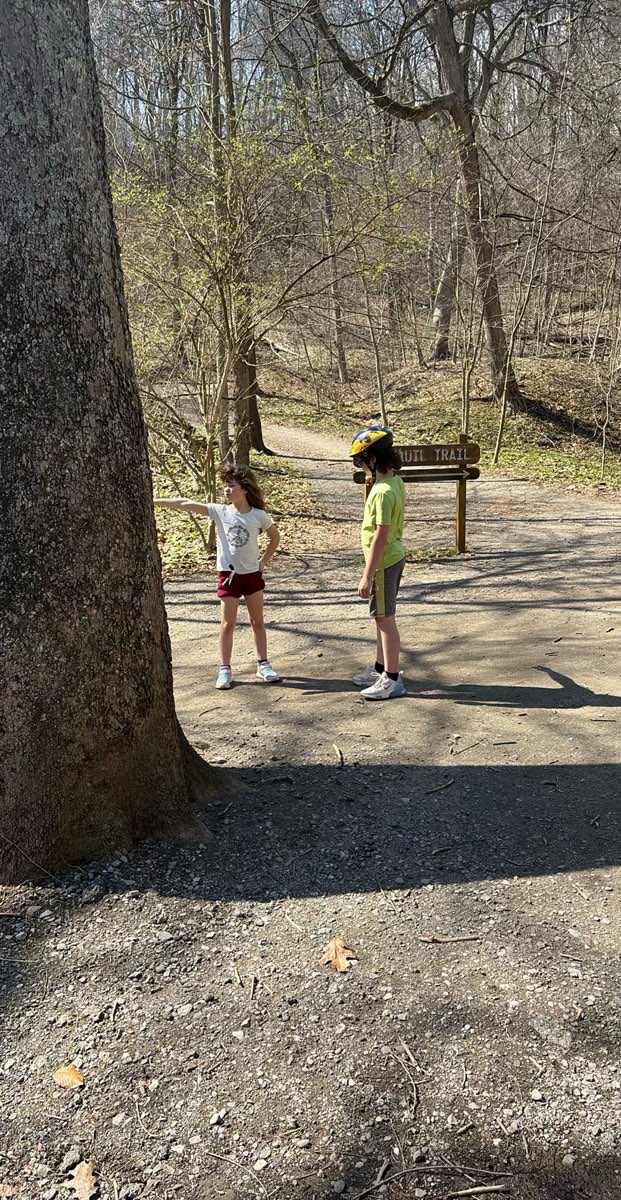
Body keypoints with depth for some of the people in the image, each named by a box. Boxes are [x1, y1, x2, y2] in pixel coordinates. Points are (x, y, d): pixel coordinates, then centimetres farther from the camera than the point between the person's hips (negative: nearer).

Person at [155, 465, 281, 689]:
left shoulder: (259, 516, -6)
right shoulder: (220, 512, -7)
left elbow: (275, 537, 10)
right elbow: (187, 505, -15)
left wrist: (263, 561, 3)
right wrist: (155, 501, -21)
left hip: (252, 574, 1)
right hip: (228, 574, 0)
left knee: (258, 621, 10)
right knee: (227, 623, 2)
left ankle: (263, 665, 21)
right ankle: (224, 669, 10)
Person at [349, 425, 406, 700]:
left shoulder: (383, 492, -23)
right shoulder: (396, 482, 6)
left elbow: (381, 537, -25)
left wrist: (367, 576, -22)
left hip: (384, 562, -9)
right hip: (395, 556, 9)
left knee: (385, 618, -1)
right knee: (382, 616, 18)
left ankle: (392, 680, 8)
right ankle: (381, 669, 31)